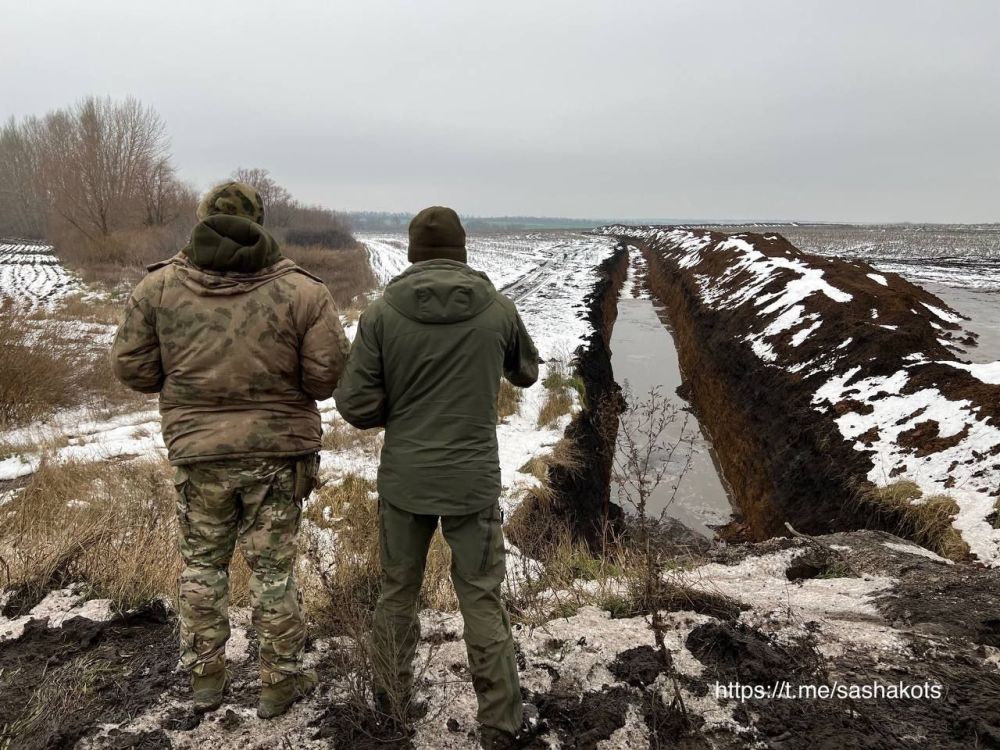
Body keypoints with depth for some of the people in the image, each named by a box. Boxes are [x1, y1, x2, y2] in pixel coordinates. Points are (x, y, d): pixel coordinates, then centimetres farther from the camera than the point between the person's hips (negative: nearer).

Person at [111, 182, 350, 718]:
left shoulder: (159, 286, -5)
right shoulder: (302, 291, -11)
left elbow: (131, 367, -1)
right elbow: (327, 375, -12)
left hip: (197, 452, 1)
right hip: (278, 451, -1)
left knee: (202, 564, 19)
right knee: (273, 570, 12)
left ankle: (205, 676, 33)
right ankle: (280, 682, 26)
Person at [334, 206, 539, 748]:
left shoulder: (381, 313, -9)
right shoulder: (499, 309, -6)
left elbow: (356, 405, -9)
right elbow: (526, 373, 12)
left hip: (403, 479, 1)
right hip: (474, 480, 0)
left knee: (397, 592, 20)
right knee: (481, 600, 12)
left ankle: (391, 697, 38)